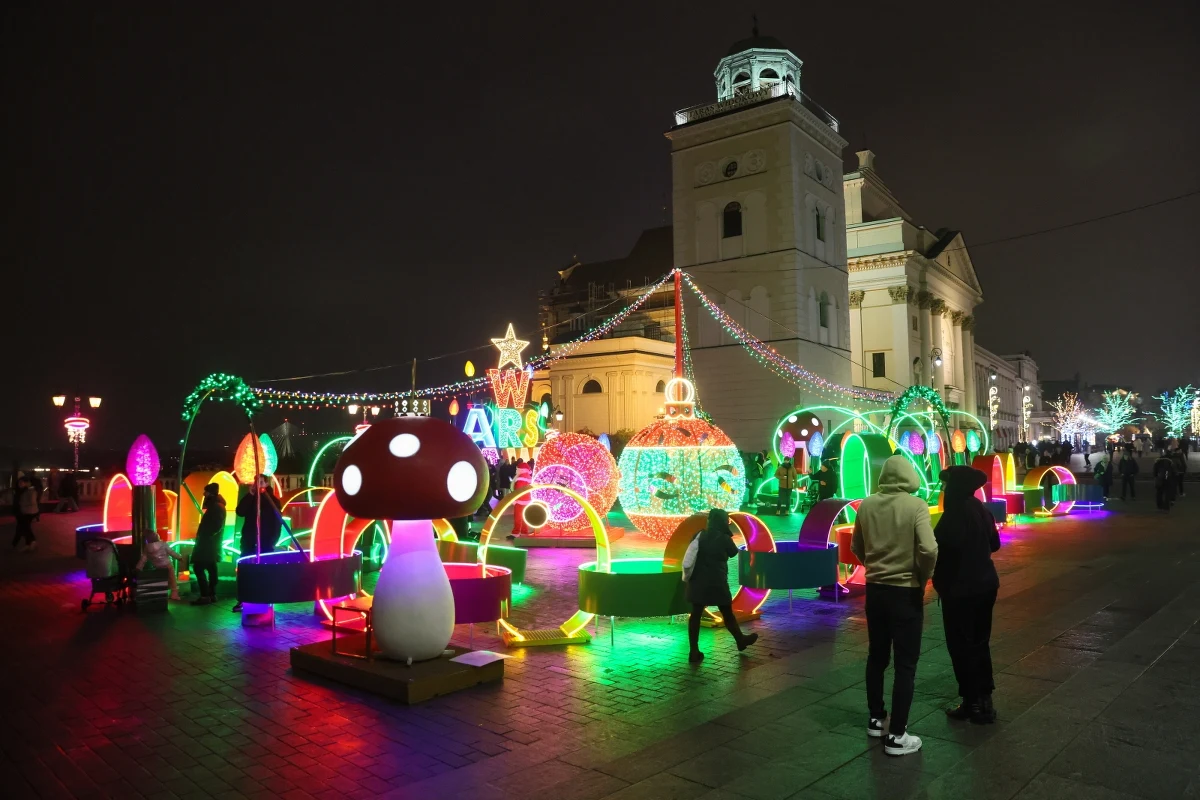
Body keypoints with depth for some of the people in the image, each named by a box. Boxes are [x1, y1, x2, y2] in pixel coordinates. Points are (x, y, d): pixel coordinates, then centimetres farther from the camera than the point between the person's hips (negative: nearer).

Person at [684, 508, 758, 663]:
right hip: (716, 582, -4)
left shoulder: (699, 535, 5)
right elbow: (734, 553, 9)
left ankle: (694, 652, 3)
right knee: (727, 613, 13)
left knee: (696, 614, 3)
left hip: (697, 581, 4)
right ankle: (741, 640, 34)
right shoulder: (723, 538, -8)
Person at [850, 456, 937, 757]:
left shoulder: (867, 505, -2)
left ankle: (876, 719, 32)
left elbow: (856, 546, 7)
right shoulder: (916, 505, -16)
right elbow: (928, 549, -24)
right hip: (906, 592, -4)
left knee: (877, 656, 19)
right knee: (906, 663, 5)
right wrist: (923, 577, -6)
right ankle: (897, 735, 8)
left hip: (875, 589, 5)